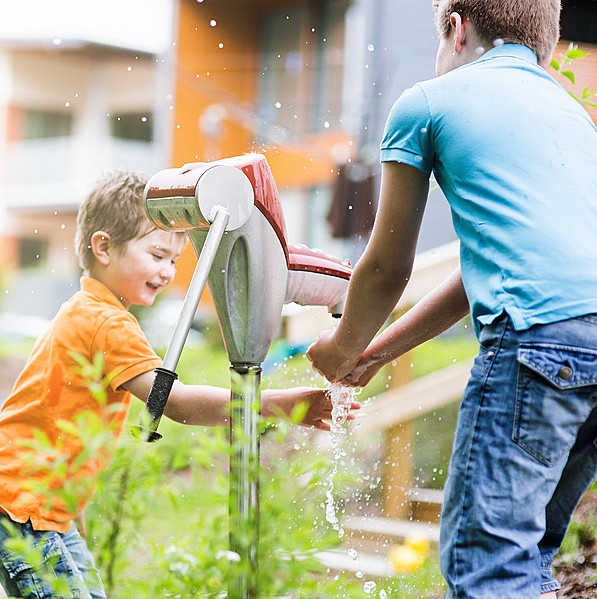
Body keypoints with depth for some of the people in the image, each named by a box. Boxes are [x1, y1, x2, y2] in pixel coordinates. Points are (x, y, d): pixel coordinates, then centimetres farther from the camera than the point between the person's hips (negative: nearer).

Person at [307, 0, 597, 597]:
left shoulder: (427, 102, 11)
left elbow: (387, 268, 17)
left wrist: (344, 346, 37)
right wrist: (380, 350, 41)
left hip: (540, 331, -7)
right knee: (522, 544, 16)